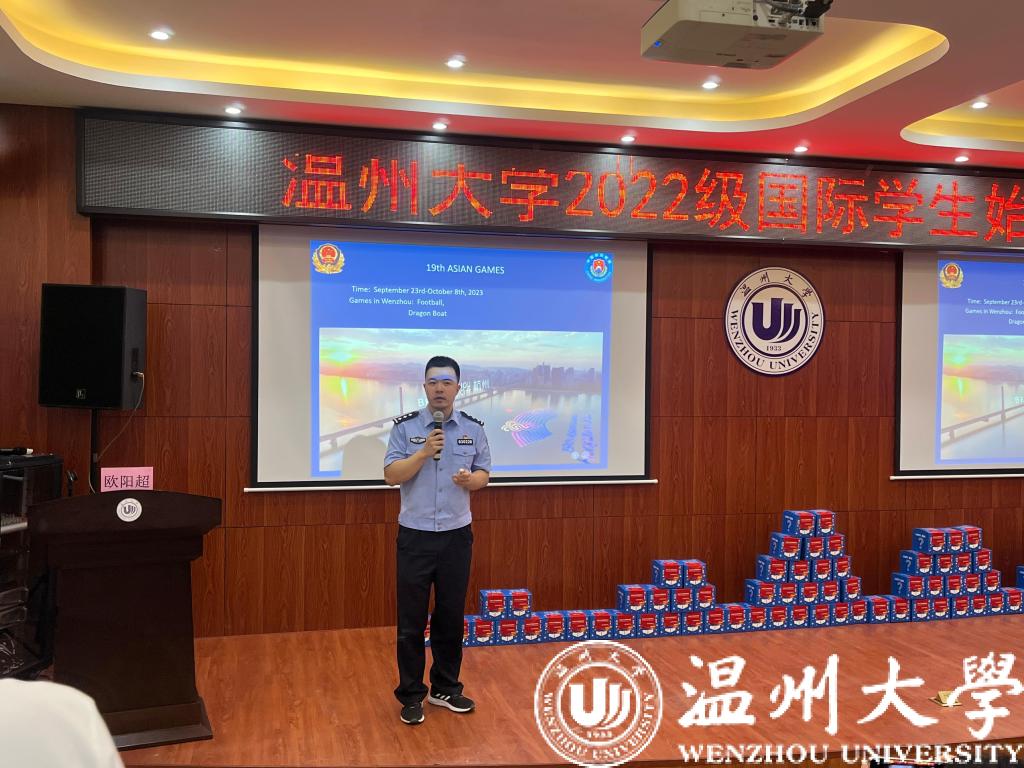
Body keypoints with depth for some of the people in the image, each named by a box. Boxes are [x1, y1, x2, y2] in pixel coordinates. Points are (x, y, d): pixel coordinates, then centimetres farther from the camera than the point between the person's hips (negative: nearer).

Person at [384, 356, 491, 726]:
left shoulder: (473, 428, 3)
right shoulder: (405, 427, -4)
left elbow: (483, 473, 8)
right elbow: (391, 475, -9)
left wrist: (469, 480, -15)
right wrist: (425, 452, -21)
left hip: (456, 535, 2)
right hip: (415, 536, -2)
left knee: (451, 616, 11)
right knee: (411, 620, 3)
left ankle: (446, 688, 27)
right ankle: (411, 695, 17)